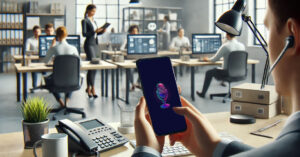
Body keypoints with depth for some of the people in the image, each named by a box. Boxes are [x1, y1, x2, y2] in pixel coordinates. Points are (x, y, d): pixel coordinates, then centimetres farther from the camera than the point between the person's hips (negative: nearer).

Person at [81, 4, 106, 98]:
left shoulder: (94, 21, 17)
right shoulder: (85, 21, -6)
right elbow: (84, 34, -14)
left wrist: (101, 31, 3)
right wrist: (95, 31, -23)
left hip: (95, 44, 8)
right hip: (89, 44, -8)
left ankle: (88, 88, 17)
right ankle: (92, 88, -8)